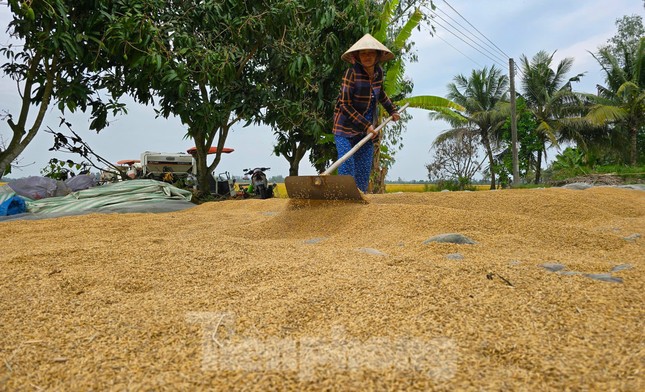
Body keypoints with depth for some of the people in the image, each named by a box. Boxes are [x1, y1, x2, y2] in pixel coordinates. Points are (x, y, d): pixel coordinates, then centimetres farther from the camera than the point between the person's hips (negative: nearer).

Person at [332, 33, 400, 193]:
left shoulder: (378, 72, 4)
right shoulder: (352, 72, -15)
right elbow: (345, 105, -17)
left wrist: (392, 110, 29)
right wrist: (366, 126, -18)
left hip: (366, 130, 6)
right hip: (346, 129, -6)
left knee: (364, 172, 7)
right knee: (346, 168, -11)